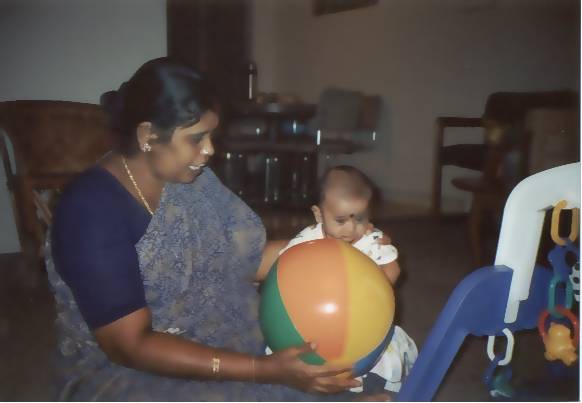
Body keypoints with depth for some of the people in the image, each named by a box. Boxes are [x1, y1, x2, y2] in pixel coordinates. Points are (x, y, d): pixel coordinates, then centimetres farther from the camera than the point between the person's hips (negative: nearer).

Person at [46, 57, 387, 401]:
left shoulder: (190, 179, -1)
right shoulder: (92, 209, -23)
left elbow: (247, 259, 0)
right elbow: (131, 346, -26)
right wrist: (263, 370, -31)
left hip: (215, 337, 6)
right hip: (123, 371, -6)